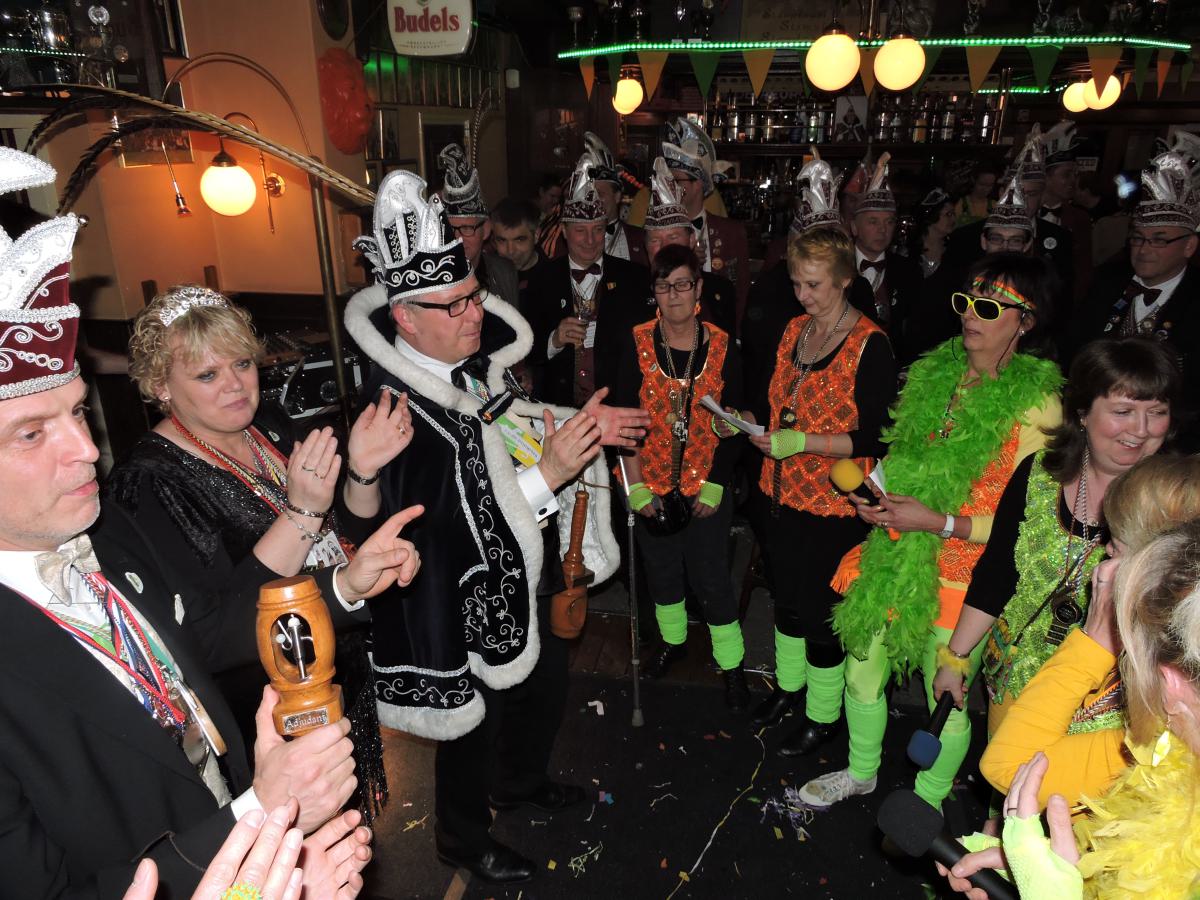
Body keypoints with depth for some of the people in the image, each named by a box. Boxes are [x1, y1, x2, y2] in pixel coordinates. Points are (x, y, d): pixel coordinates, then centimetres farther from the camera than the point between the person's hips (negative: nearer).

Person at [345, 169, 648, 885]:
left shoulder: (479, 367, -4)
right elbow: (448, 534, -34)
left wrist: (578, 425, -3)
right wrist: (550, 473, -38)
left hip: (530, 578, 9)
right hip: (468, 605, -8)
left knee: (547, 687, 28)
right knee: (475, 724, 15)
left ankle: (521, 781, 57)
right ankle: (465, 839, 44)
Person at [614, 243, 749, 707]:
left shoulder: (723, 348, -7)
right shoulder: (636, 345, -8)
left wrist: (715, 485, -8)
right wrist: (636, 486, -9)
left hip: (707, 486, -1)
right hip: (651, 483, 1)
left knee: (712, 577, 4)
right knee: (661, 569, 18)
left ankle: (732, 664, 24)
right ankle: (672, 640, 43)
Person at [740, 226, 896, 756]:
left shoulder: (870, 344, -14)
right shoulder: (794, 330, 7)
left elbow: (874, 437, -17)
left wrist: (801, 442, -24)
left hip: (833, 503, -6)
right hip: (781, 492, 6)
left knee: (820, 612, 7)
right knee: (786, 599, 20)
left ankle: (823, 715, 29)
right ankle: (790, 684, 43)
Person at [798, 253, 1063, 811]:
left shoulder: (1036, 403, -15)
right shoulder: (934, 372, 2)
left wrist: (938, 522, -22)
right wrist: (876, 499, -3)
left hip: (962, 576, -5)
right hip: (893, 559, 6)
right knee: (862, 675, 20)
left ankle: (928, 799, 42)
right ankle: (861, 772, 48)